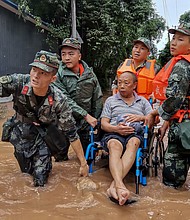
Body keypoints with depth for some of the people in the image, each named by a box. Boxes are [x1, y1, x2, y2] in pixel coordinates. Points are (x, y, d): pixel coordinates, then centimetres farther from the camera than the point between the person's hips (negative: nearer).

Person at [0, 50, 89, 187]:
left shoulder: (59, 101, -26)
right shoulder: (19, 82, -24)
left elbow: (71, 134, -19)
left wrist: (83, 163, -14)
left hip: (42, 136, -1)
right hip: (19, 133, 1)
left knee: (40, 180, -3)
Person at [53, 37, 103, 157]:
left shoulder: (90, 74, 3)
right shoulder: (58, 75, -8)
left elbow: (98, 99, 7)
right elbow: (65, 101, -16)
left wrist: (95, 122, 3)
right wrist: (86, 115, -21)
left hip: (85, 124, 3)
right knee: (61, 158, 5)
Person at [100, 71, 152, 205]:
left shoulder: (143, 101, 26)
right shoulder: (111, 100, 23)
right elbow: (104, 124, 12)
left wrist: (140, 117, -4)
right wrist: (116, 128, -11)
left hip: (135, 134, 1)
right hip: (113, 134, 0)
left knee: (133, 143, -38)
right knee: (115, 145, -38)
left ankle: (114, 185, -49)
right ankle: (120, 187, -58)